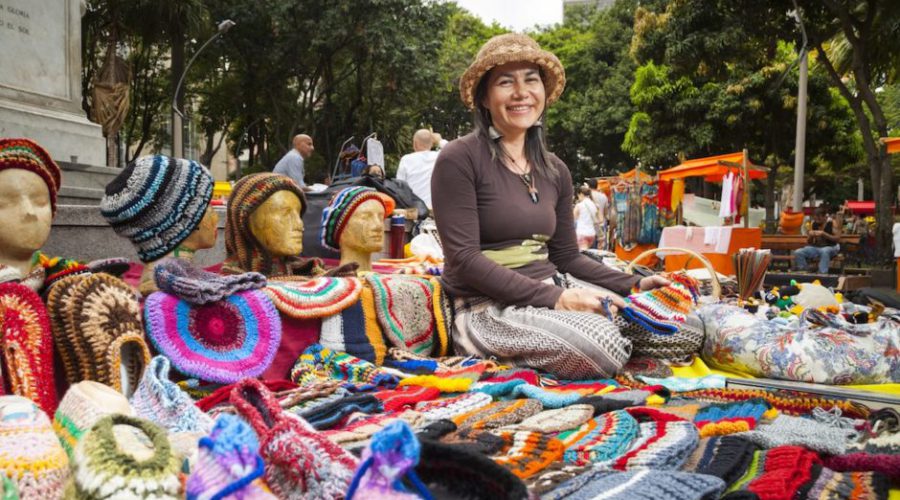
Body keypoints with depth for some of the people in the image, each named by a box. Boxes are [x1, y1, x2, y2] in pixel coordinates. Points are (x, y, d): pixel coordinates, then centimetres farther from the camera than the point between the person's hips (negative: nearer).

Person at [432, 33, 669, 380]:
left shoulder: (556, 171, 12)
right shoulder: (458, 159, -10)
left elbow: (567, 257, 15)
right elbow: (463, 259, -16)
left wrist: (635, 284, 1)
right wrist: (554, 298, -22)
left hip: (551, 290, 7)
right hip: (487, 308, -7)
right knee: (602, 350, -28)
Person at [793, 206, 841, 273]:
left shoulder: (833, 223, -8)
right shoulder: (813, 224, 5)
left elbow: (837, 239, -14)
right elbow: (809, 242, 11)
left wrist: (823, 234, -23)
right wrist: (810, 236, -12)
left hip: (831, 247, -5)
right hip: (816, 247, 5)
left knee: (824, 251, -42)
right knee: (798, 252, -19)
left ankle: (822, 274, -42)